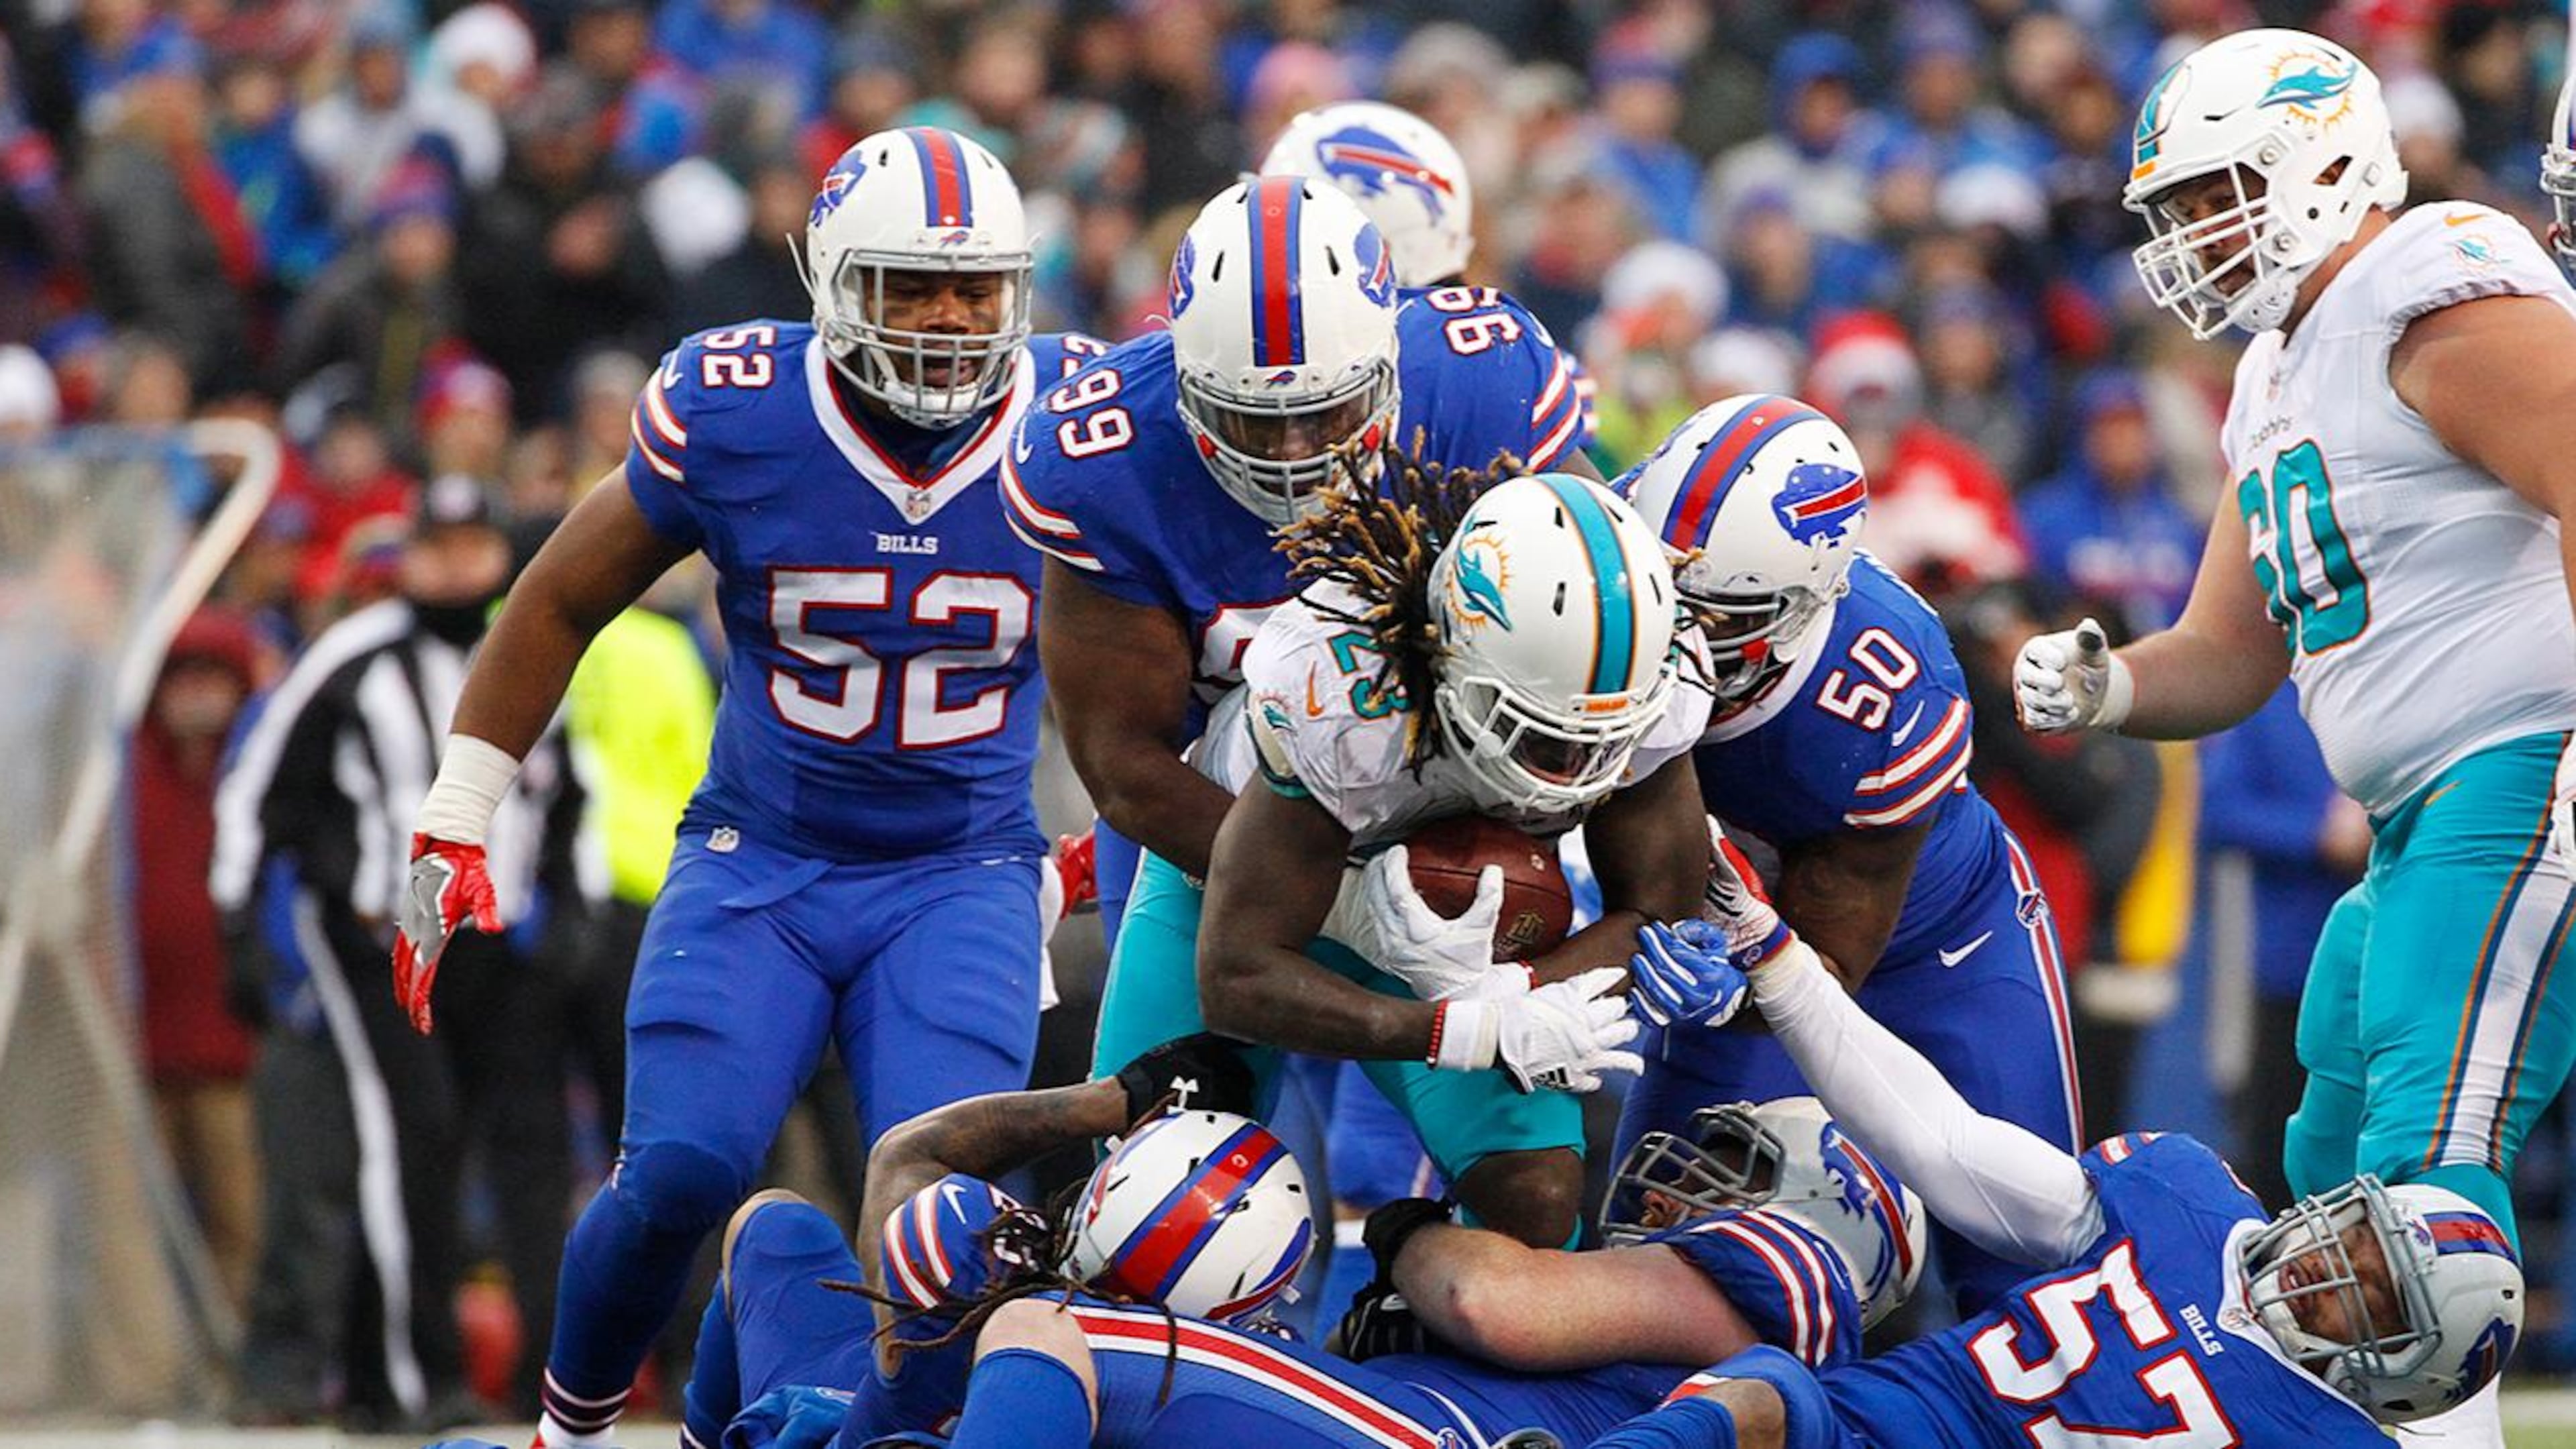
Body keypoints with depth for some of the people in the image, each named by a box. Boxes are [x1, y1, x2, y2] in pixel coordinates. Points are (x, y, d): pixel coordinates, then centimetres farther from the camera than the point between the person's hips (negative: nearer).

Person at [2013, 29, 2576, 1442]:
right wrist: (2106, 687, 2)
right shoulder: (2277, 380, 21)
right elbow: (2233, 657, 23)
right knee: (2337, 1165, 15)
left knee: (2427, 1150, -19)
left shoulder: (2440, 302, -11)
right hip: (2422, 824, 11)